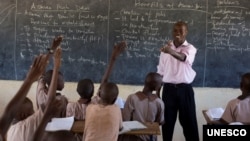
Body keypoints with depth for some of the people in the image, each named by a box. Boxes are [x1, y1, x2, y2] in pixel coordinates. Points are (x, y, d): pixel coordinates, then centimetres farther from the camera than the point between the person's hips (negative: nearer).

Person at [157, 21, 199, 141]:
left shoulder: (190, 48, -2)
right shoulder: (166, 48, 8)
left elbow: (183, 58, -28)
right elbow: (160, 71, 11)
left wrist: (171, 51, -49)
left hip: (185, 89, -2)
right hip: (169, 88, 2)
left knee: (189, 120, 2)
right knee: (167, 120, 5)